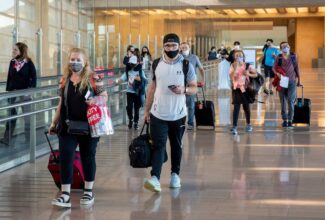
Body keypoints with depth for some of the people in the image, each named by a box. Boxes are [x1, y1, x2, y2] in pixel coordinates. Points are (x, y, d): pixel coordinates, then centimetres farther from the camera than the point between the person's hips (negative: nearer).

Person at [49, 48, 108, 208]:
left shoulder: (93, 78, -4)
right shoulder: (64, 80, 7)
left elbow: (105, 96, 0)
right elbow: (61, 103, 14)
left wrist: (95, 100, -22)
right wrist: (54, 123, 15)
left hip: (88, 125, -3)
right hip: (67, 126, 3)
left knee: (88, 157, 9)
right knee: (65, 158, -5)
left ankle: (88, 192, 22)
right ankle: (65, 195, -4)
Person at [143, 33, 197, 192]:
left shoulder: (186, 65, -4)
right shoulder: (156, 64, 3)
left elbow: (194, 88, -2)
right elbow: (152, 87, 10)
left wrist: (184, 89, -24)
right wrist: (147, 109, 9)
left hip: (178, 115, -1)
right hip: (158, 114, 1)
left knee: (176, 146, 12)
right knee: (158, 146, -8)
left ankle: (175, 174, 27)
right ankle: (155, 178, -17)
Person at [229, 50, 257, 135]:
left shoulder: (248, 66, -2)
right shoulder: (233, 66, -2)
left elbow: (256, 74, 2)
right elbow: (231, 77, -13)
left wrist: (248, 74, -15)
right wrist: (235, 68, -21)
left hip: (245, 88, 1)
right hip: (236, 88, -1)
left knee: (246, 107, 12)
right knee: (236, 107, -12)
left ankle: (248, 124, 34)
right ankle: (234, 127, -16)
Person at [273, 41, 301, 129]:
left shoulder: (293, 56, 2)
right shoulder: (279, 57, 1)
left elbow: (297, 68, 8)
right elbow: (274, 68, 2)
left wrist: (298, 80, 12)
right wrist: (277, 73, -20)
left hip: (292, 81, -1)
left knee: (291, 101, -8)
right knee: (283, 101, 6)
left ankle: (290, 121, -3)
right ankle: (285, 120, 16)